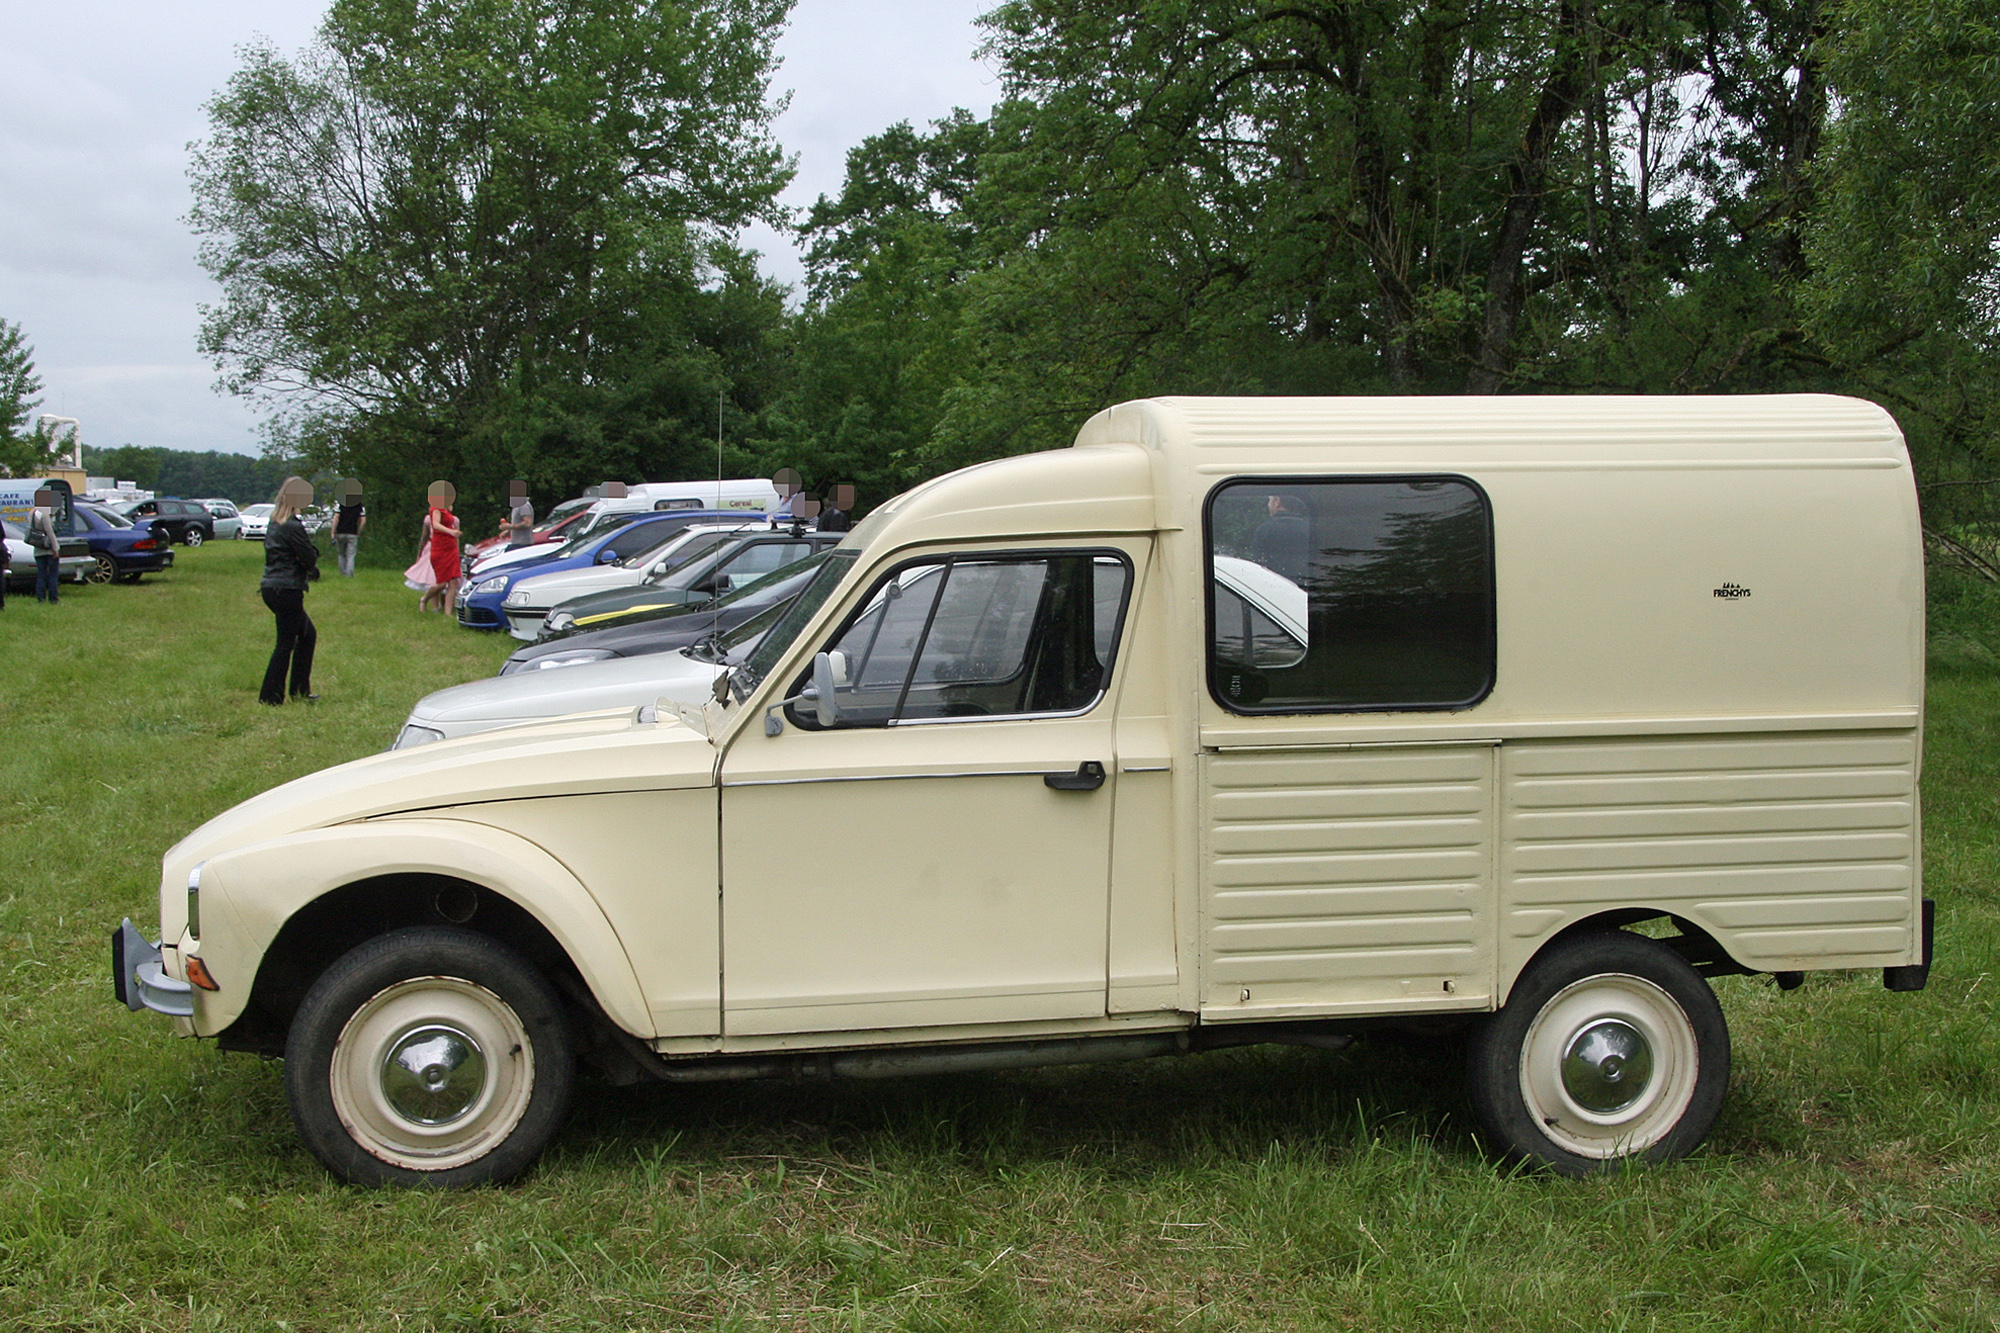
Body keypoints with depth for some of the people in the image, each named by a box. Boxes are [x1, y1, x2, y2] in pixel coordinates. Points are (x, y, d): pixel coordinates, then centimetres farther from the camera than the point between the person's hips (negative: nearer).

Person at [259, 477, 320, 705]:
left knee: (308, 634, 18)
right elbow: (311, 558, -14)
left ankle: (300, 690, 22)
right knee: (286, 643, -1)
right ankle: (270, 697, 2)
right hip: (287, 590, -9)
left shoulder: (274, 523, 11)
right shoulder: (292, 527, -18)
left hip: (272, 588, 9)